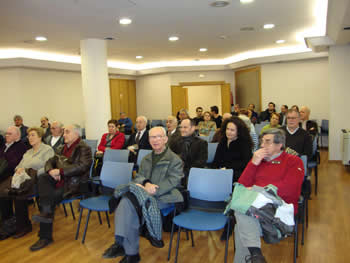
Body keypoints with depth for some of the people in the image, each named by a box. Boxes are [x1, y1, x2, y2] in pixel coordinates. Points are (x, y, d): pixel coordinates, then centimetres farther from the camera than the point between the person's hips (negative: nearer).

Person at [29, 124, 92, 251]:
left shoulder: (83, 149, -5)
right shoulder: (61, 148, 21)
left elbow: (82, 166, -19)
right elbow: (50, 162, 18)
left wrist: (60, 171, -21)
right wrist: (51, 171, -8)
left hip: (75, 183, -7)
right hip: (59, 180, 7)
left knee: (52, 197, -27)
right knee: (42, 178, -21)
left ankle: (45, 237, -18)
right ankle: (47, 212, -35)